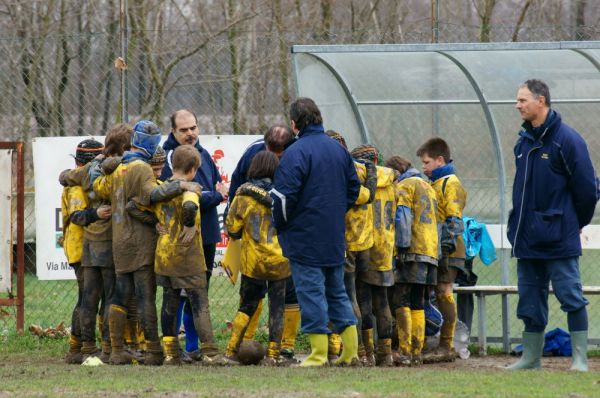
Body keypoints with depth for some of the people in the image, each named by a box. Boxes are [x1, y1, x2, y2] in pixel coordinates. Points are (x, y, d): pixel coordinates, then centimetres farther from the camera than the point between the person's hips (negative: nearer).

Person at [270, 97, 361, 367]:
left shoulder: (296, 152, -15)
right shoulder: (339, 150, 9)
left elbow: (284, 196, -17)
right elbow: (354, 188, 15)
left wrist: (280, 225, -2)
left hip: (305, 238, -7)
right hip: (335, 238, 7)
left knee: (311, 293, -3)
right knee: (337, 291, 15)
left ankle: (318, 353, -3)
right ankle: (350, 351, 13)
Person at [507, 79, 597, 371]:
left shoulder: (566, 139, -11)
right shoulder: (524, 141, 11)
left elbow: (586, 188, -8)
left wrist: (577, 223, 2)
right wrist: (518, 225, 14)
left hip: (559, 239, -7)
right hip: (528, 238, 7)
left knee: (571, 297, -5)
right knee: (530, 300, 10)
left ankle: (580, 358, -2)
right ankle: (531, 357, 17)